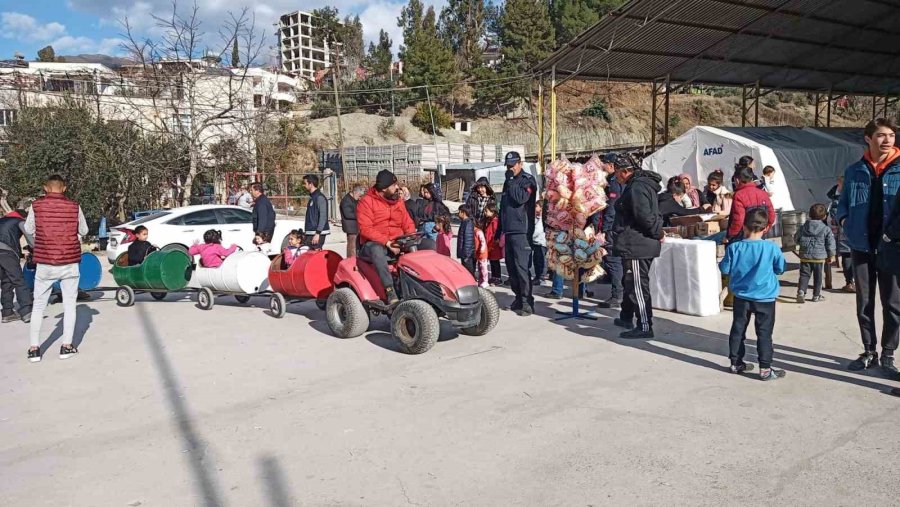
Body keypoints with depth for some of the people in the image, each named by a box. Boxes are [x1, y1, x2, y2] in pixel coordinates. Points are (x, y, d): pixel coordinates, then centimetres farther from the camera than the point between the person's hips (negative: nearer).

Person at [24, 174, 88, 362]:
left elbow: (29, 229, 8)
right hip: (70, 264, 0)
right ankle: (67, 346, 11)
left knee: (38, 306, 13)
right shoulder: (74, 207, -6)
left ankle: (34, 348, 13)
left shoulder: (36, 205, -6)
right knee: (69, 305, 10)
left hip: (44, 265, 1)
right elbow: (83, 230, 7)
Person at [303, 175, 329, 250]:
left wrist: (317, 233, -22)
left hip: (317, 233, -9)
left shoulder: (320, 197, -12)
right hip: (310, 233, 9)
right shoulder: (312, 197, 17)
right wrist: (306, 233, 20)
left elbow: (323, 217, -18)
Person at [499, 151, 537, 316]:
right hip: (509, 231, 8)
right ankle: (518, 297, 20)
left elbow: (521, 198, -22)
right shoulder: (508, 181, 20)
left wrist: (511, 182, -13)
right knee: (511, 266, 10)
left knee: (522, 266, -11)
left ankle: (527, 302, -8)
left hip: (522, 231, -8)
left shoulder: (527, 180, -4)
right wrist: (501, 229, 21)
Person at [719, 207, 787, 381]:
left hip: (741, 297, 2)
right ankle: (765, 369, 6)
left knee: (738, 330, 14)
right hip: (765, 298, -2)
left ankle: (735, 363, 24)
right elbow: (780, 269, 0)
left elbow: (724, 269, -1)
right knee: (764, 333, 5)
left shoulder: (734, 248, -11)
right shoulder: (771, 248, -13)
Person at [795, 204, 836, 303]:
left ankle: (801, 291, -13)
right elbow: (831, 243, -3)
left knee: (804, 275, 6)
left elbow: (796, 238, 9)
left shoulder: (804, 227, 1)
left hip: (805, 256, 2)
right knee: (818, 276, 9)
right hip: (819, 257, -1)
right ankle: (816, 295, 15)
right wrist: (831, 256, 7)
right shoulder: (826, 229, -5)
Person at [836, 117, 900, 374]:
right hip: (861, 246, 2)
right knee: (864, 303, 10)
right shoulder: (855, 171, 4)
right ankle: (869, 352, 22)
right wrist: (843, 219, -3)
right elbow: (843, 201, 15)